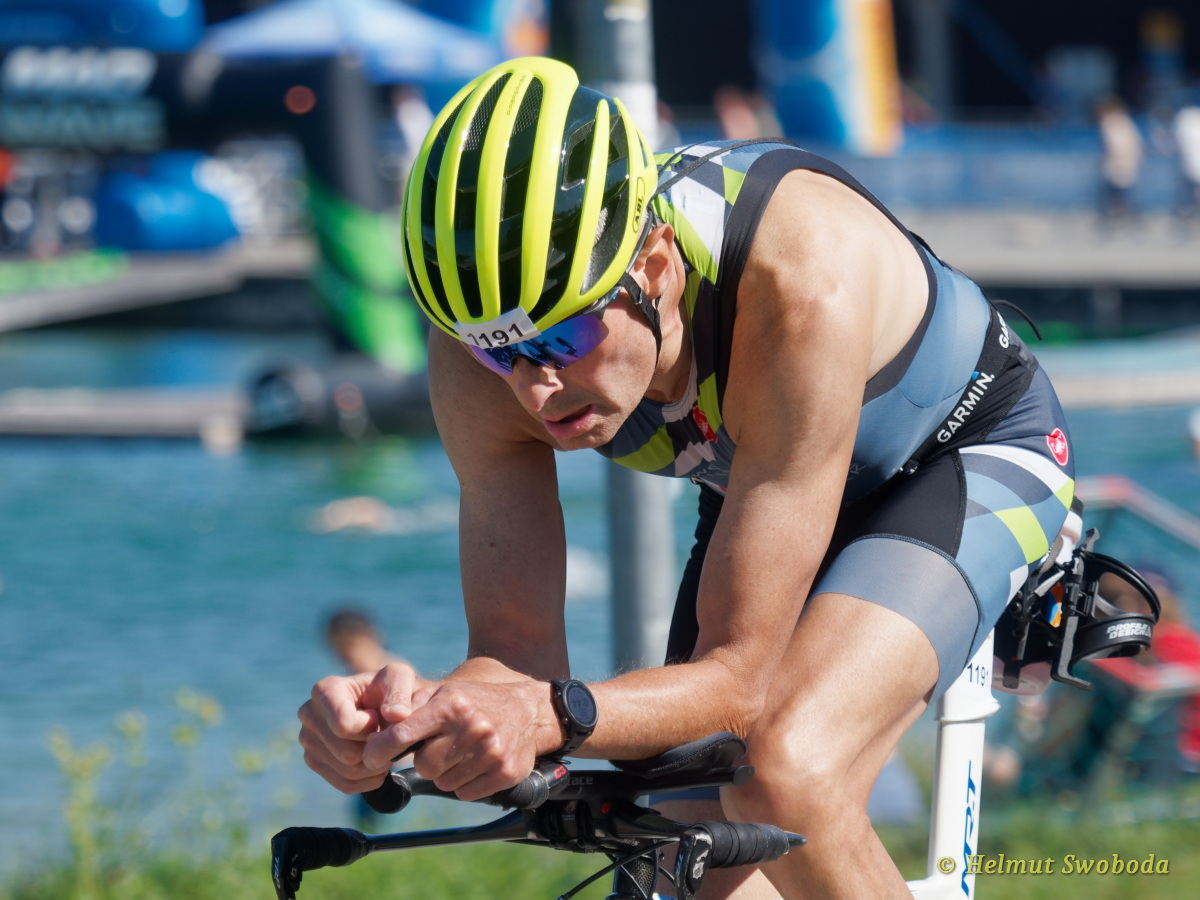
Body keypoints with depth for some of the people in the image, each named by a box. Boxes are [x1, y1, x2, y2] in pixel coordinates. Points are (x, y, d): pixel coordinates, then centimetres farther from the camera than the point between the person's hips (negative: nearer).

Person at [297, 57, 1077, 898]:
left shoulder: (801, 289, -43)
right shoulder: (488, 347, -28)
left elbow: (739, 677, -39)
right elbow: (518, 652, -24)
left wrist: (553, 717, -58)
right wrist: (414, 713, -47)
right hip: (759, 492, 5)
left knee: (788, 774, -30)